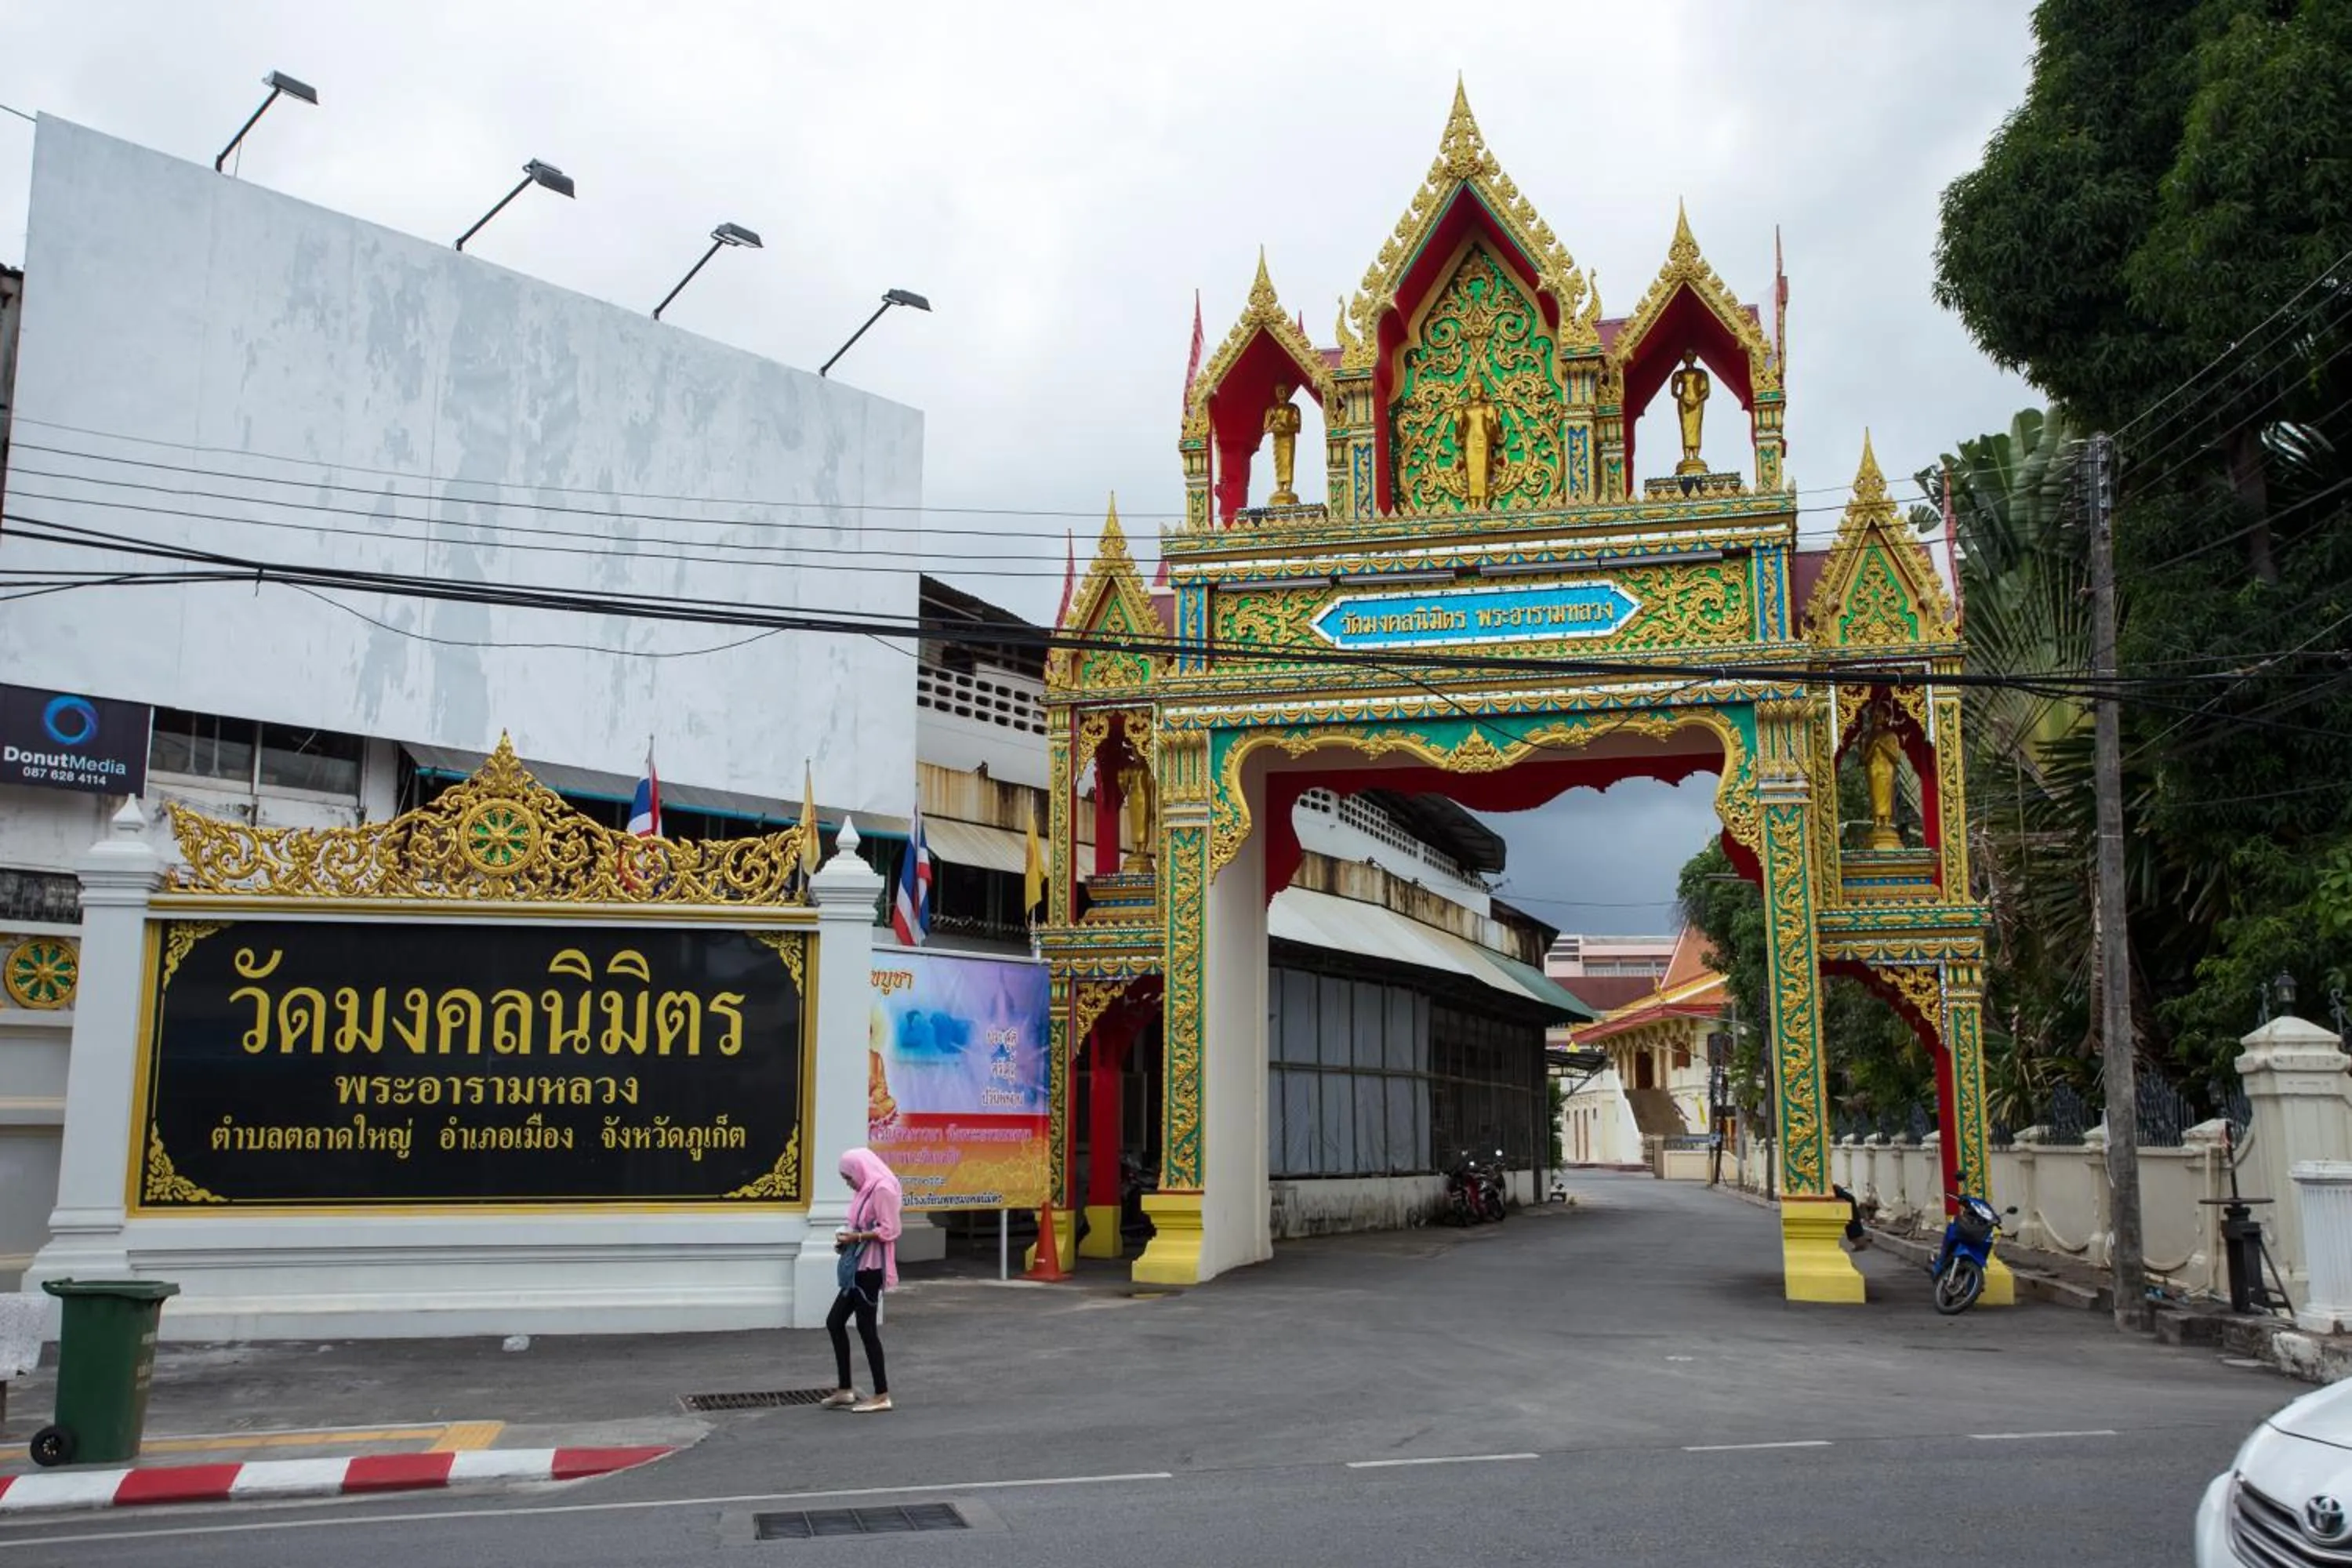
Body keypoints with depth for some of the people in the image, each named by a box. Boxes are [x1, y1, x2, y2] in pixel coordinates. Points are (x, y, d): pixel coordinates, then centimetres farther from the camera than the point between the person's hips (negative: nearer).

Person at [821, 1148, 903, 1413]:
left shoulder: (882, 1189, -13)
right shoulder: (866, 1190, 16)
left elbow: (888, 1231, -19)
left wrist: (856, 1237, -18)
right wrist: (847, 1240, 6)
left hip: (871, 1268, -10)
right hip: (858, 1267, 10)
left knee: (866, 1327, -5)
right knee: (834, 1322, 10)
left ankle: (882, 1395, 3)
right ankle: (845, 1390, 18)